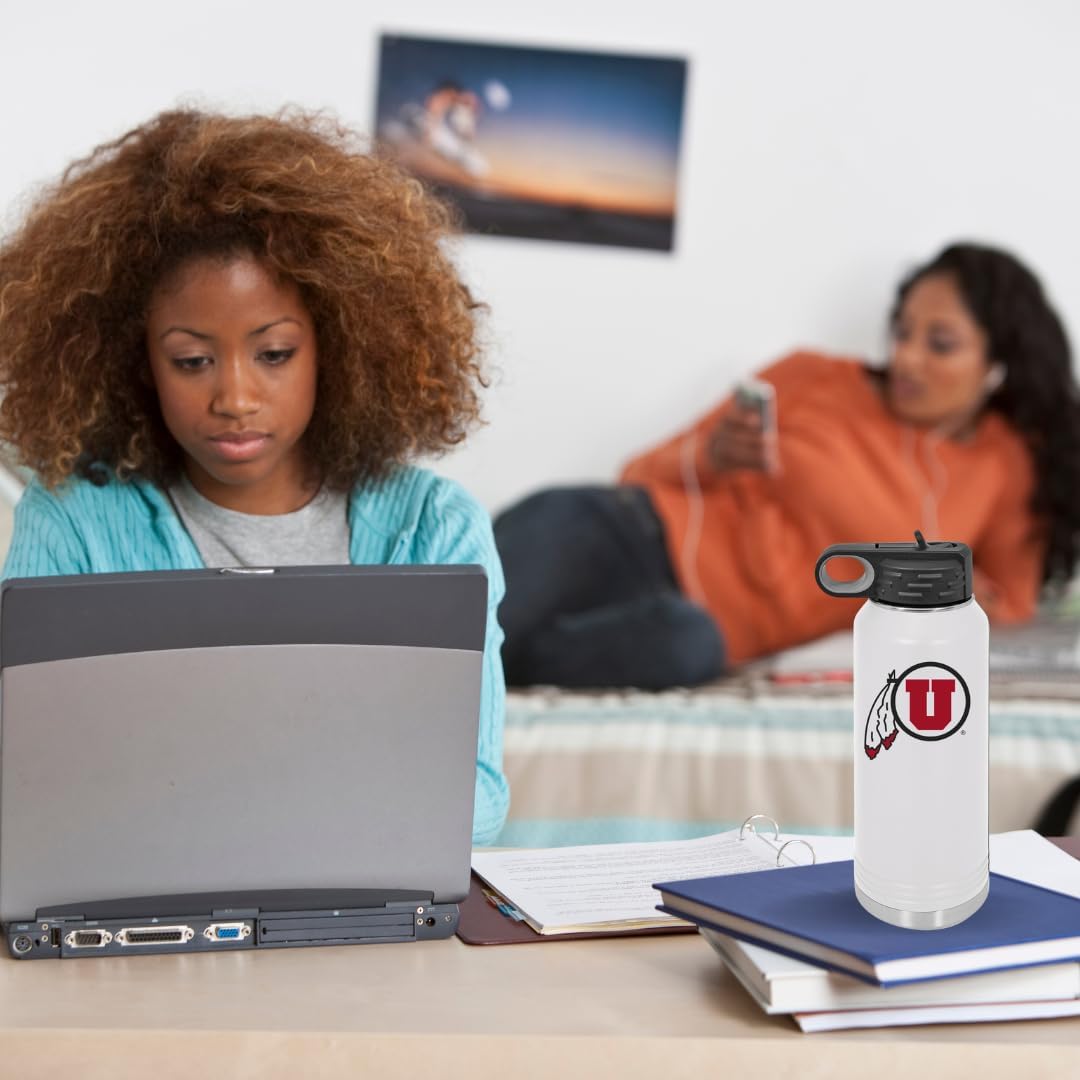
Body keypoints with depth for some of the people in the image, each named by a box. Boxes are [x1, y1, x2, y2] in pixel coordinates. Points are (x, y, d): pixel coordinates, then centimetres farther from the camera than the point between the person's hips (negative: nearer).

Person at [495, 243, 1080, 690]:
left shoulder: (1005, 467, 13)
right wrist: (713, 458, -9)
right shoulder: (813, 378, 10)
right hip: (641, 536, 0)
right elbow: (648, 471, 13)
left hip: (715, 623, 0)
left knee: (685, 645, -40)